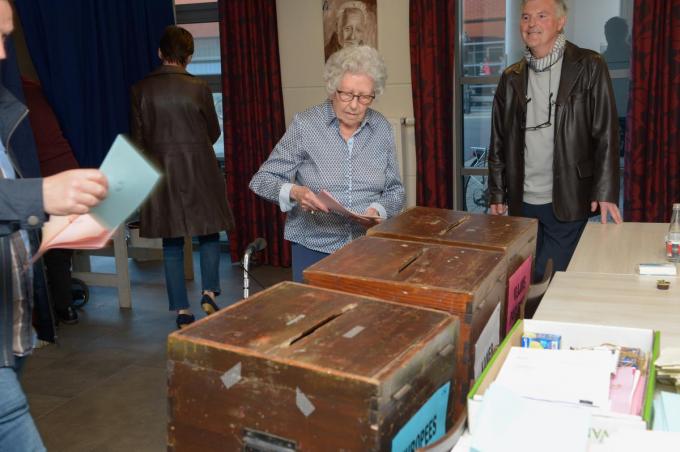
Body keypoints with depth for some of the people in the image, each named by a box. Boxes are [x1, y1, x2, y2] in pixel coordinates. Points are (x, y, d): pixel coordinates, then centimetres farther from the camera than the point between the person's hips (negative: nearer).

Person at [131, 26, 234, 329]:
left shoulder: (140, 90, -3)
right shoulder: (198, 88, -8)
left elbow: (137, 137, 2)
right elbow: (213, 132, 4)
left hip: (160, 174, 2)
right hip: (198, 172, -2)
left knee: (172, 244, 8)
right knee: (208, 233, 16)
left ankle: (182, 311, 11)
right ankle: (209, 292, 4)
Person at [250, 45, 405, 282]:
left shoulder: (382, 128, 3)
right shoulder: (305, 125, -6)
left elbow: (395, 191, 9)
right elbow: (262, 180, -4)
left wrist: (378, 210, -12)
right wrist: (294, 192, -23)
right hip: (314, 247, -2)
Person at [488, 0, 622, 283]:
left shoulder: (588, 68, -3)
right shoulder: (511, 78, 8)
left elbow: (606, 135, -7)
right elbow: (498, 142, 11)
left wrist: (606, 192, -15)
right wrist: (497, 194, 8)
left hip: (567, 202, -4)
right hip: (522, 202, 4)